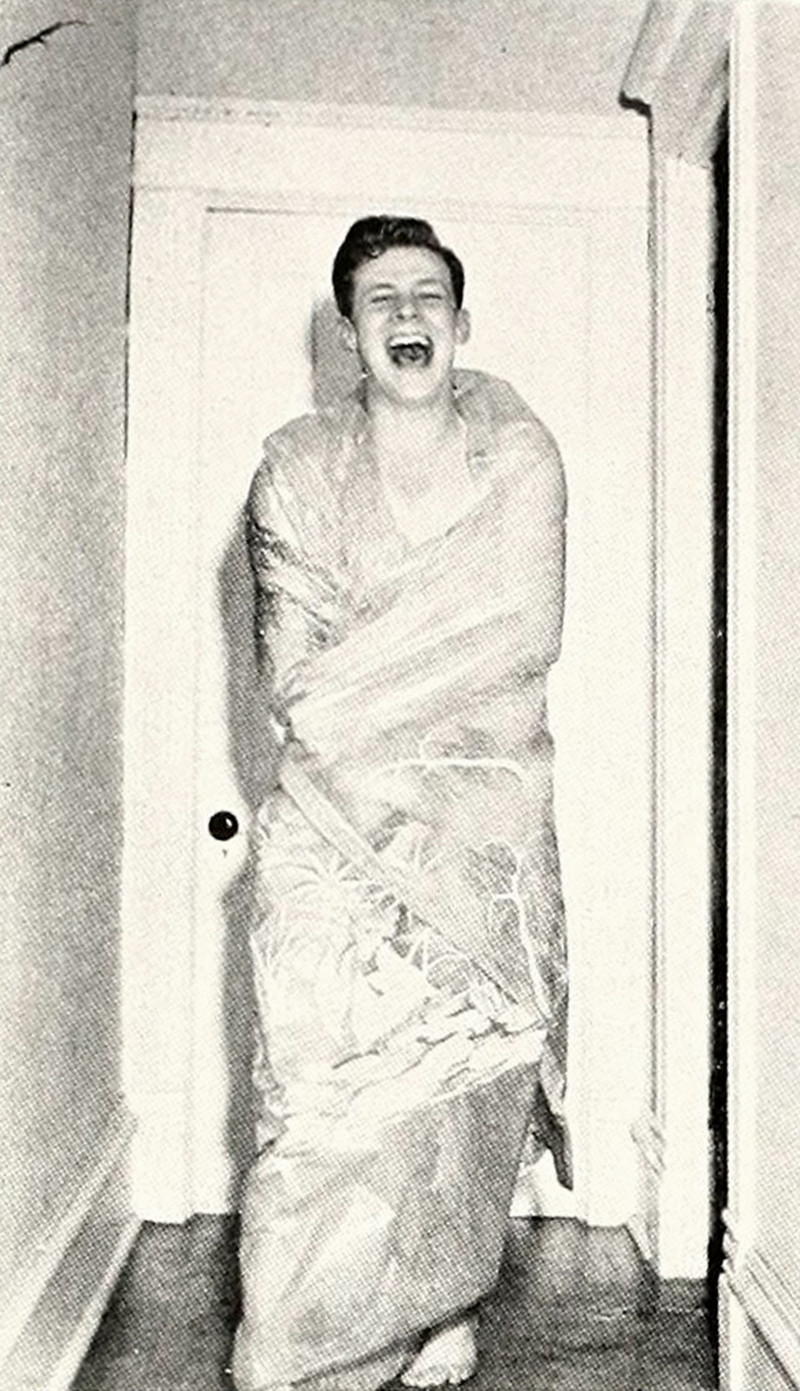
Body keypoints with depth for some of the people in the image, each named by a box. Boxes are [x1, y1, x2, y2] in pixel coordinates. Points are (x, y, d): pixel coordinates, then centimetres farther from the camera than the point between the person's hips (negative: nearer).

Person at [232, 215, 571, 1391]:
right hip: (336, 820, 0)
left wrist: (354, 683, -9)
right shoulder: (295, 467, 7)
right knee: (325, 1085, -4)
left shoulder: (519, 454, 8)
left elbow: (530, 634, -5)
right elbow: (290, 675, -2)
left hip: (487, 820, 1)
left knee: (467, 1075, 5)